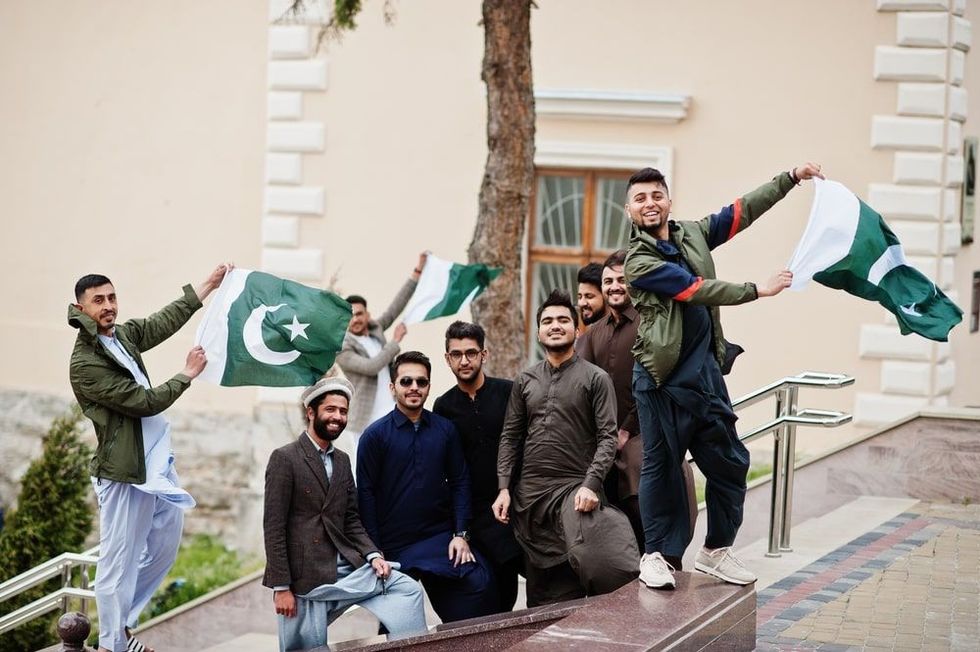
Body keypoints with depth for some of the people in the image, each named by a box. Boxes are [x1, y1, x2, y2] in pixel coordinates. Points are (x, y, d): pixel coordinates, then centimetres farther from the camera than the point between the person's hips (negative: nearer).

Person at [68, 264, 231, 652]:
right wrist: (187, 375, -6)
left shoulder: (123, 336, 7)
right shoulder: (85, 365, -17)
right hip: (125, 472, -9)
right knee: (119, 562, -3)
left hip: (157, 463, 9)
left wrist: (210, 283, 21)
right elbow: (145, 402, -17)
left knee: (164, 548, 18)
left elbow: (167, 320, 20)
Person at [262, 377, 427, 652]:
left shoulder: (342, 460, 15)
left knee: (407, 589, -8)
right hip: (305, 577, -6)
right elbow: (274, 526, -11)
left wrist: (372, 555, -3)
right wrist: (281, 587, -15)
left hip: (344, 569, 6)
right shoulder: (285, 458, -8)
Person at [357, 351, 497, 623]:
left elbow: (459, 482, 8)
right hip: (395, 547, -2)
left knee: (480, 582, -19)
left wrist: (461, 534, -2)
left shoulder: (445, 429, 6)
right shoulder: (375, 435, -2)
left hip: (442, 537, 2)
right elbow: (366, 494, -3)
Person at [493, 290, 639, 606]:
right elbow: (510, 437, 13)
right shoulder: (525, 380, 14)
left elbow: (607, 437, -4)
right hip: (529, 493, 4)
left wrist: (591, 484, -17)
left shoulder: (596, 378, 2)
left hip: (575, 488, -4)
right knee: (541, 585, 7)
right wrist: (503, 488, 3)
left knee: (593, 563, -27)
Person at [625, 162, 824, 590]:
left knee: (729, 463, 7)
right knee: (660, 465, 1)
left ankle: (716, 551, 19)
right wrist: (759, 290, -13)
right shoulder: (639, 262, -10)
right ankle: (654, 555, 11)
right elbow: (697, 291, -16)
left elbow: (743, 211, 14)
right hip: (662, 380, -6)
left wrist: (791, 178, 11)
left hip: (706, 372, 6)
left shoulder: (693, 234, 10)